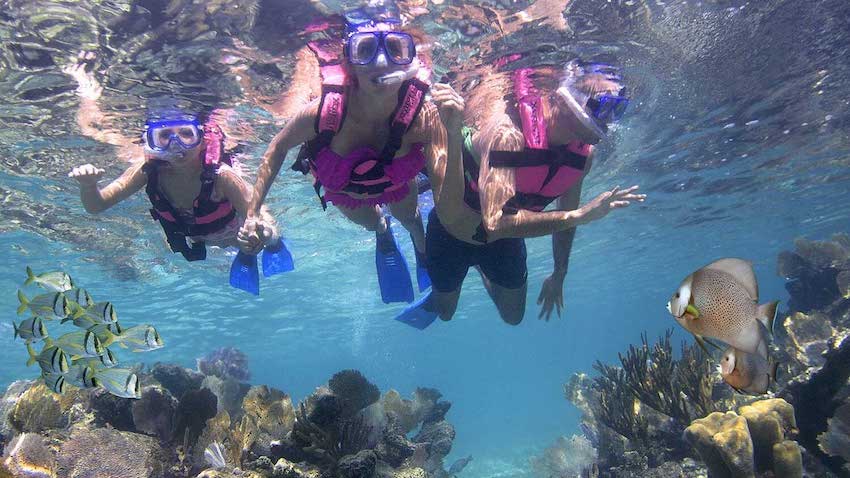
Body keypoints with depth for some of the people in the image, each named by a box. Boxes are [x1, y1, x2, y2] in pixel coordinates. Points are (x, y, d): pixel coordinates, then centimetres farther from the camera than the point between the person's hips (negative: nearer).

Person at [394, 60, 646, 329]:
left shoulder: (584, 152, -17)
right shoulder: (508, 132, -40)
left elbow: (564, 216, 0)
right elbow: (497, 222, -50)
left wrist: (558, 276, 8)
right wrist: (580, 214, -52)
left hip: (504, 238, 5)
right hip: (454, 232, -5)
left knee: (513, 316, 21)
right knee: (445, 311, 16)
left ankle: (480, 267, 47)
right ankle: (433, 301, 51)